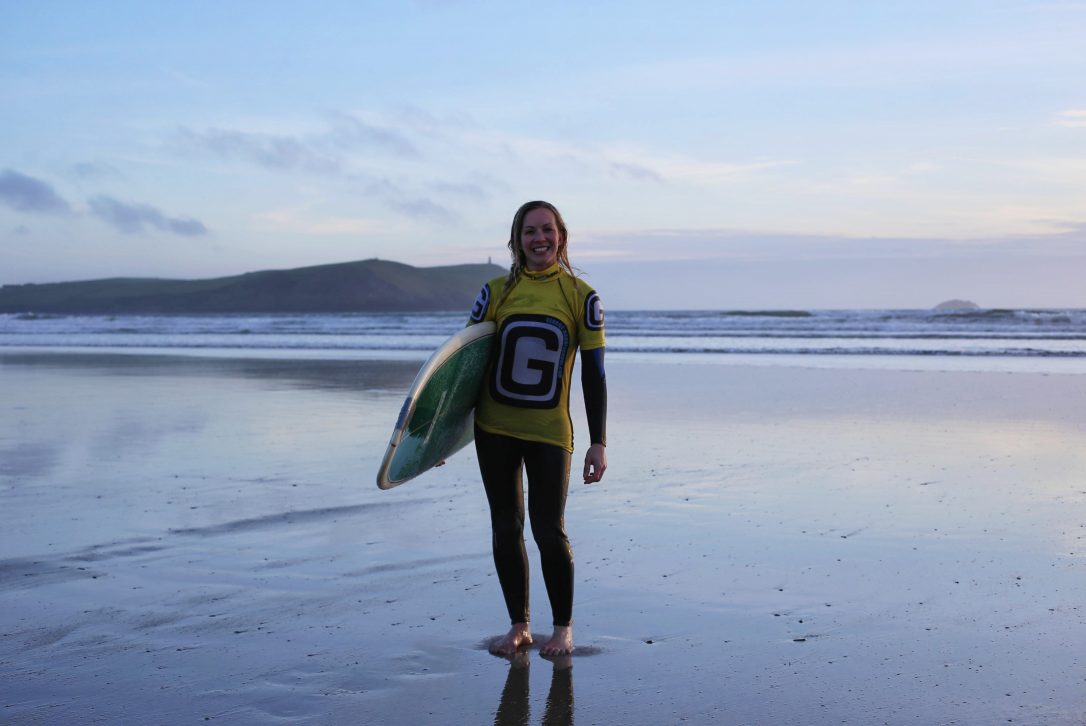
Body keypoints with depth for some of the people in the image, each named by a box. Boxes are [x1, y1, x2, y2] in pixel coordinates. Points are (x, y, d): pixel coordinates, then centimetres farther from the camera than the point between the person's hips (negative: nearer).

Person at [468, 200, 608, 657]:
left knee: (548, 531, -3)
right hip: (494, 429, 2)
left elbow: (593, 374, 1)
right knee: (505, 529, 8)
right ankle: (518, 626, 22)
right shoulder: (497, 292, 3)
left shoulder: (581, 297, 0)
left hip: (550, 432, -2)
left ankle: (563, 628, 16)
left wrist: (598, 443, -3)